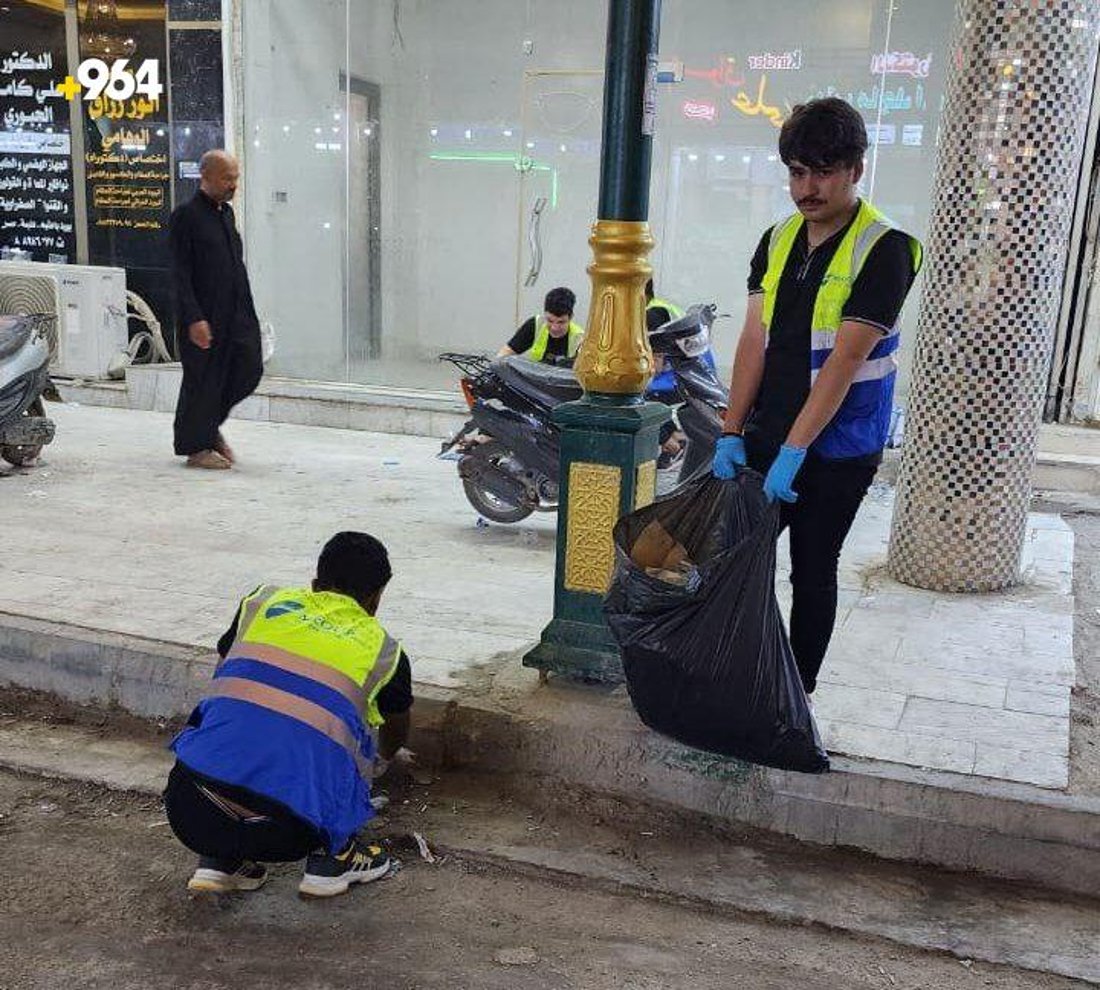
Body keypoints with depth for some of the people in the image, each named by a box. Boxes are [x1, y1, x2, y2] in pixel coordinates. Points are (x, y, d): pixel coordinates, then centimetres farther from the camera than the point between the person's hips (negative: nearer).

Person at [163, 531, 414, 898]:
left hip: (188, 814, 2)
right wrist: (387, 754, 63)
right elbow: (396, 734, 38)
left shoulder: (261, 602, 17)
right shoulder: (383, 651, 15)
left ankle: (218, 860, 22)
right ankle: (331, 858, 23)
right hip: (286, 833, -1)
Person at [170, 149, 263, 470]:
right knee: (202, 380, 1)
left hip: (238, 313, 8)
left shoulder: (227, 213, 15)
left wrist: (248, 311, 17)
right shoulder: (186, 215, -9)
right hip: (206, 316, -7)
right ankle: (196, 447, 16)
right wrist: (194, 319, -20)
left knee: (250, 369, 4)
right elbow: (180, 273, -14)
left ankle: (210, 425, 24)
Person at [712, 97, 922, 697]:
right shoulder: (778, 240, 6)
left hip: (837, 446, -5)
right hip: (768, 434, 6)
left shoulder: (882, 249, -13)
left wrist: (794, 451, -22)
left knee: (812, 570, 5)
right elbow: (754, 341, 2)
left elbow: (845, 361, -19)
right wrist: (732, 433, -5)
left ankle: (798, 693, 21)